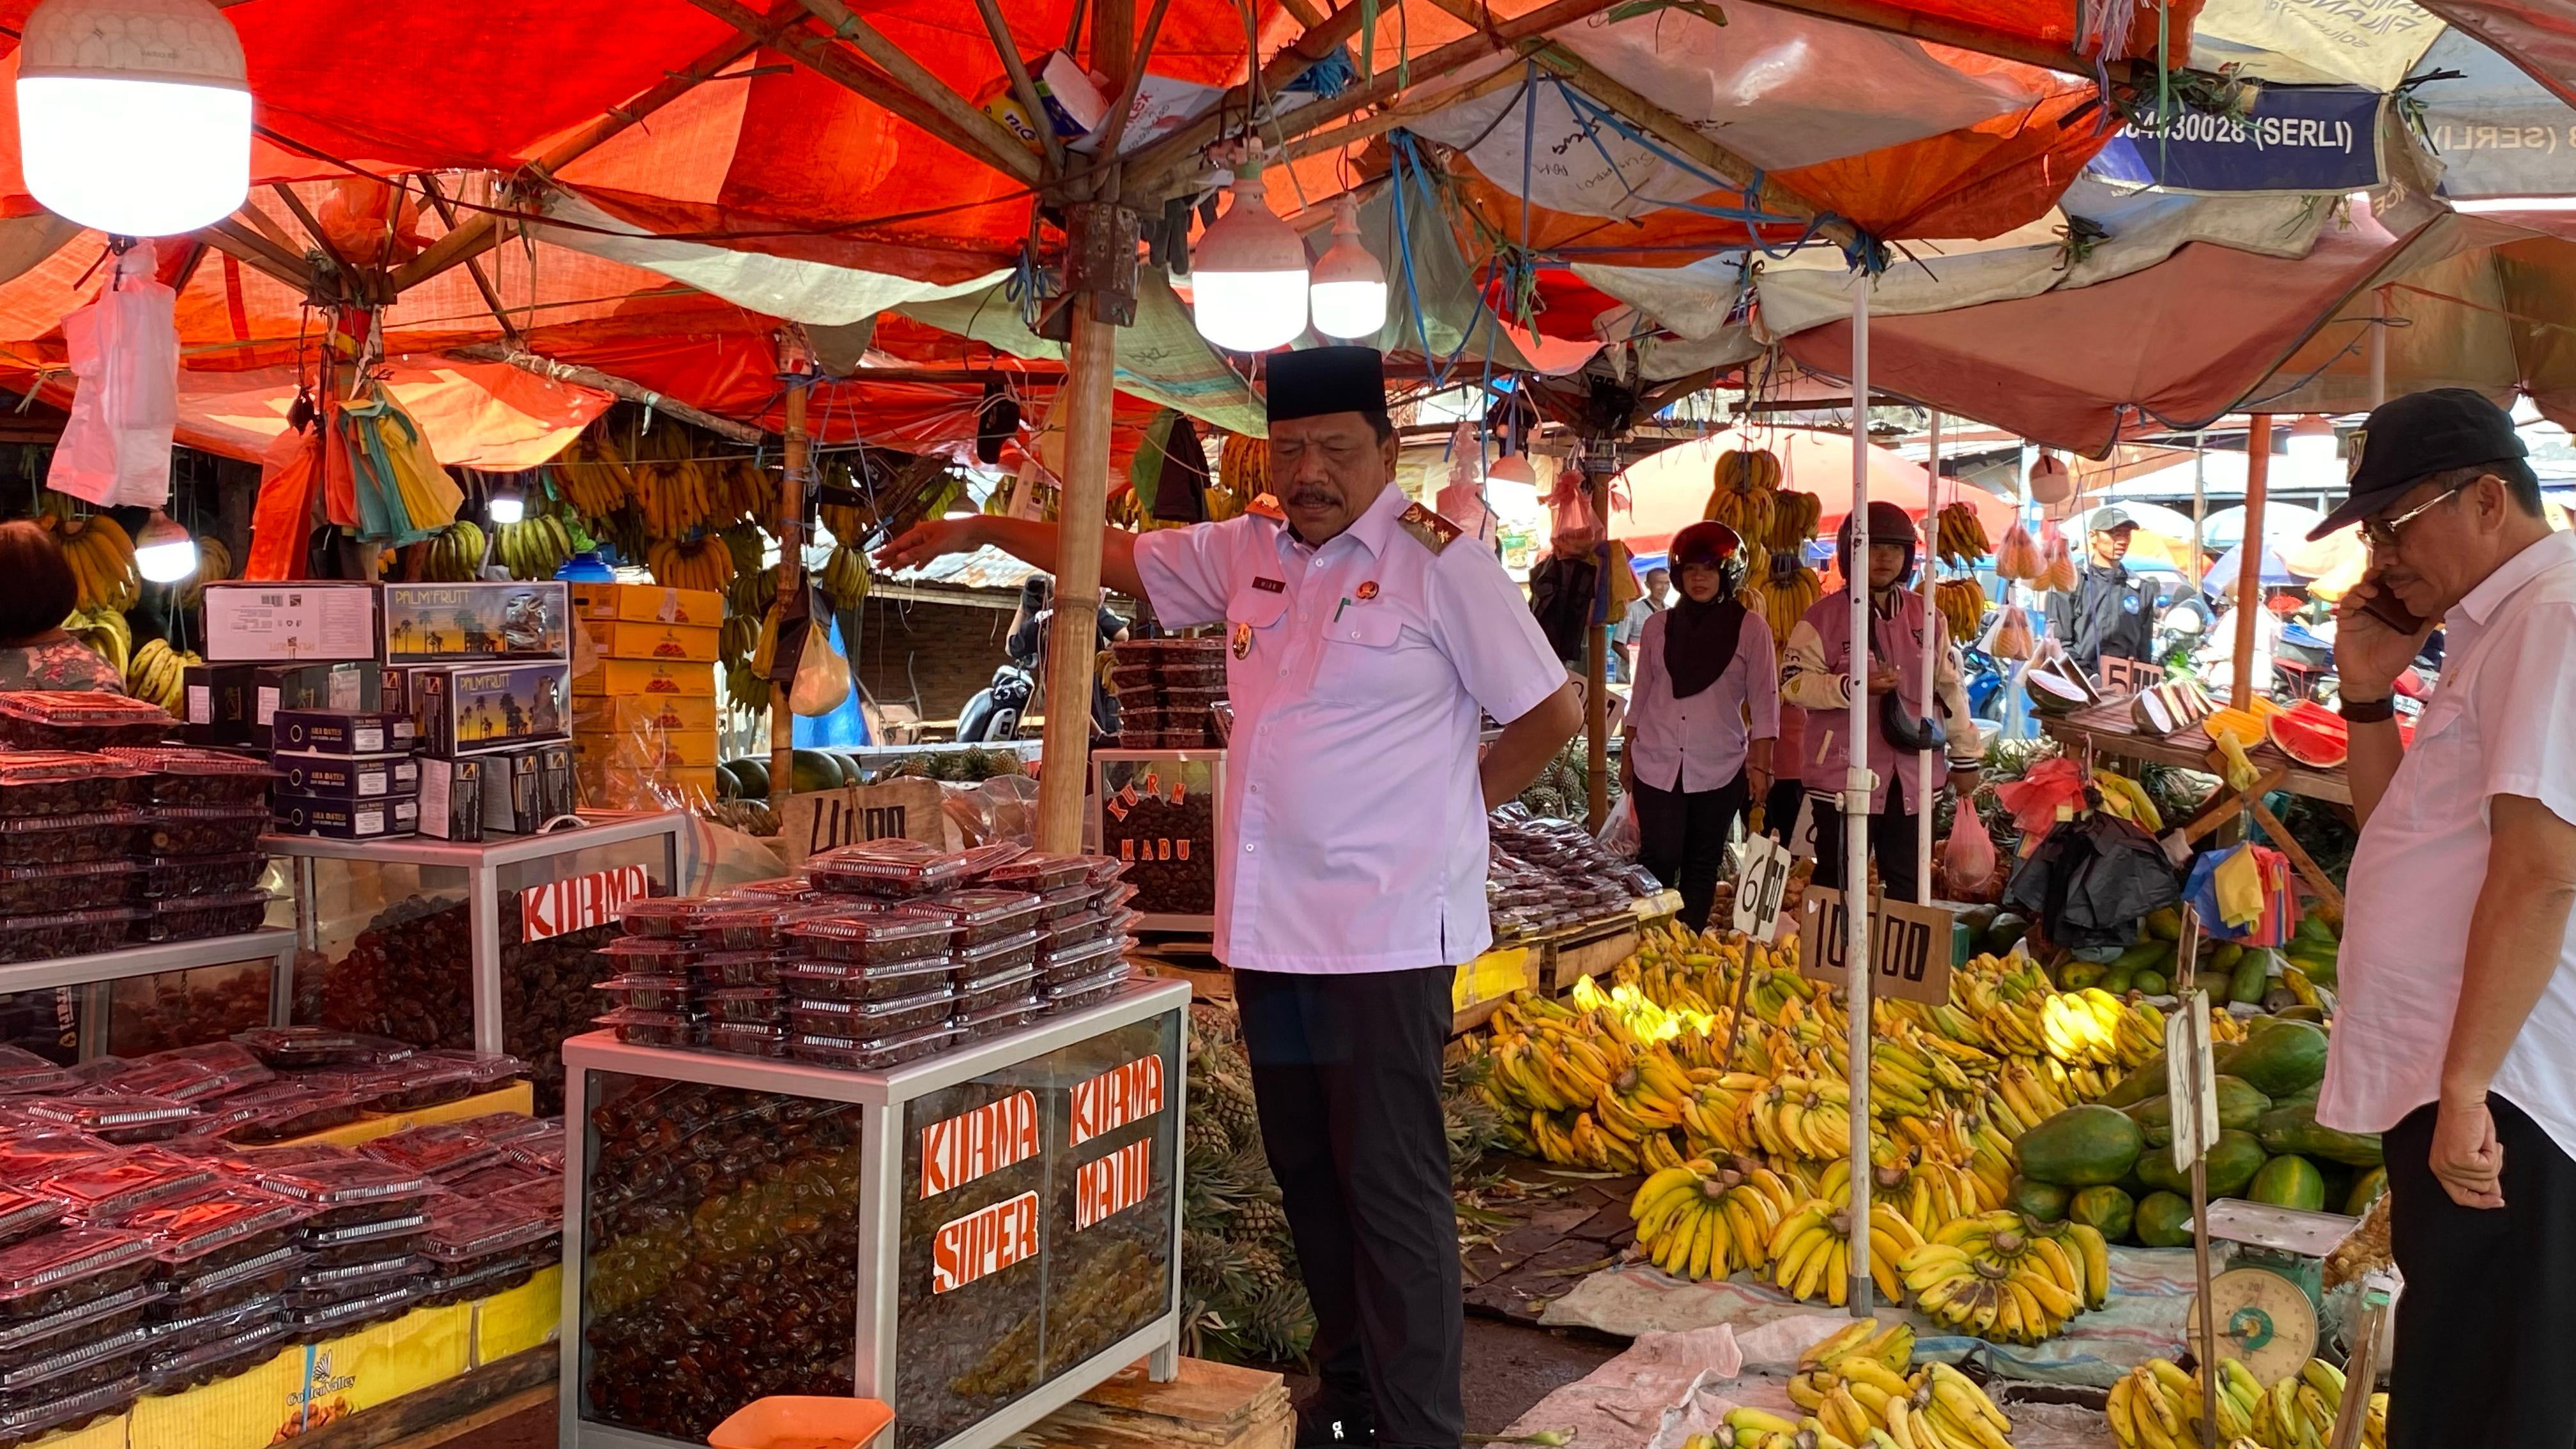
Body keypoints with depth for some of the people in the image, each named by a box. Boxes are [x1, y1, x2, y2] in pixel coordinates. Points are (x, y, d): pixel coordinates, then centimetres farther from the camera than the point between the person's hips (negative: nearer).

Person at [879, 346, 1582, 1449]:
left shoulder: (1437, 561, -7)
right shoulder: (1247, 553, 12)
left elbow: (1553, 714, -3)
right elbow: (1115, 555, 25)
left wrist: (1457, 811, 2)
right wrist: (980, 530, 26)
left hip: (1382, 931, -7)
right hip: (1268, 924, 7)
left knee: (1392, 1188, -3)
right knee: (1306, 1174, 15)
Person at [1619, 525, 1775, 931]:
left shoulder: (1751, 628, -1)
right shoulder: (1658, 626, 7)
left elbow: (1764, 702, -2)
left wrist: (1760, 764, -7)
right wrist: (1627, 755, 12)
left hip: (1720, 768, -1)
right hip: (1657, 763, 1)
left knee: (1703, 865, 7)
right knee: (1659, 858, -7)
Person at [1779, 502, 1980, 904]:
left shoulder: (1926, 617, 10)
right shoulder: (1823, 617, -4)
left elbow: (1950, 688, 13)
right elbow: (1793, 683, -10)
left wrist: (1965, 756, 12)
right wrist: (1853, 686, -24)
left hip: (1911, 776, 4)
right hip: (1843, 776, -4)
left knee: (1908, 885, 13)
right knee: (1838, 885, 2)